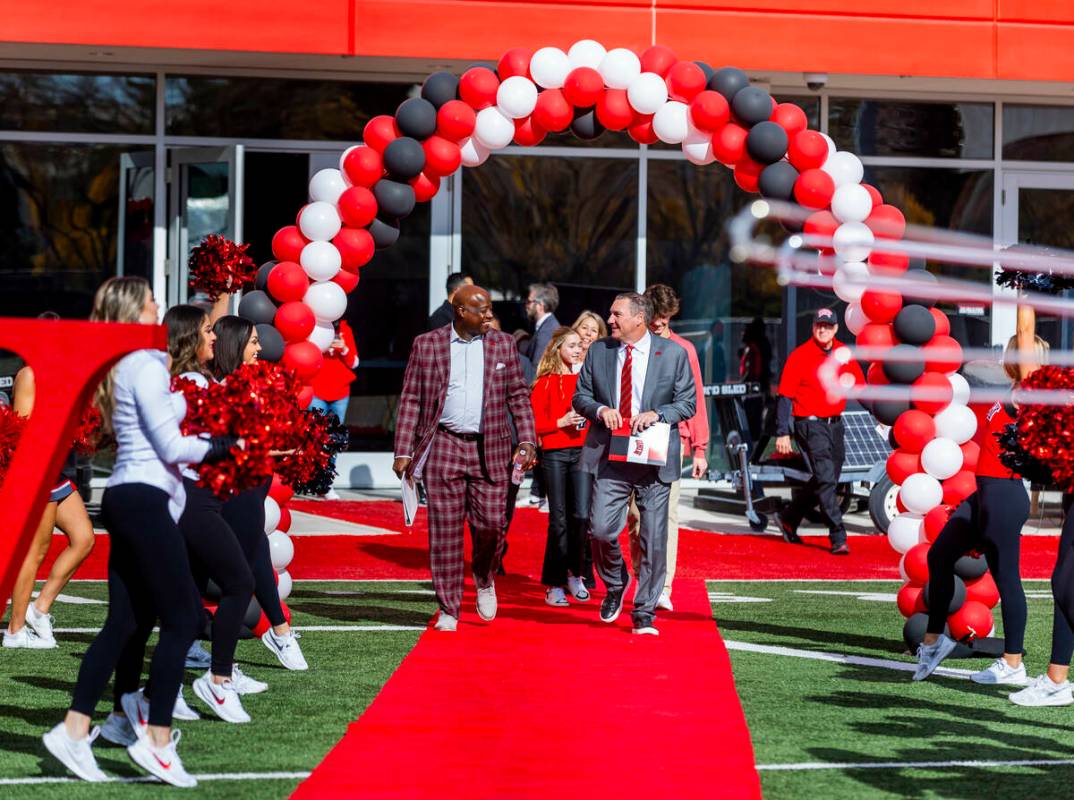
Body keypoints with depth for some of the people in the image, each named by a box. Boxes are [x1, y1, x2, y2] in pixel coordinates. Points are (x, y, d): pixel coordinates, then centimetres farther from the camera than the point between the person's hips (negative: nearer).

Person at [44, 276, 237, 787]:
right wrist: (219, 447, 2)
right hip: (146, 499, -9)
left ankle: (74, 730, 8)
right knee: (182, 618, -5)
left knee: (125, 620, 10)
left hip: (124, 496, 9)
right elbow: (171, 447, -12)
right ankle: (157, 740, -5)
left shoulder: (118, 369, 16)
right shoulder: (147, 368, -12)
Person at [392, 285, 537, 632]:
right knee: (444, 530, -1)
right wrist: (403, 452, -3)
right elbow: (410, 399, 2)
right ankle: (448, 610, 7)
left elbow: (518, 396, 10)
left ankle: (485, 579, 29)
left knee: (490, 524, -2)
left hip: (489, 450, 1)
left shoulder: (503, 345, 8)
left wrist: (527, 442, -1)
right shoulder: (427, 345, 2)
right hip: (443, 447, -1)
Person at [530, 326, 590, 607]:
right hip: (554, 454, -2)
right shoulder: (545, 383, 3)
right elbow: (534, 421, -1)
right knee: (558, 520, 0)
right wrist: (561, 422, -13)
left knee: (581, 515, -10)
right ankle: (554, 585, 6)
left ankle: (574, 573, 10)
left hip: (583, 451, 2)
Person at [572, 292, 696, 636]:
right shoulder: (598, 351, 7)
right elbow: (580, 396, 13)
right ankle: (615, 584, 21)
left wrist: (657, 413, -15)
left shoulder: (673, 353, 1)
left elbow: (688, 401, 3)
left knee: (653, 538, 0)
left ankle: (645, 614, 12)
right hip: (610, 456, 1)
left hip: (654, 459, -1)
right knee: (601, 530, -10)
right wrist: (600, 409, -9)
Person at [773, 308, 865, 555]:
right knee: (825, 481, -13)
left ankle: (789, 519, 33)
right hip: (810, 425, -6)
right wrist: (782, 433, -11)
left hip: (835, 424, 6)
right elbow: (785, 396, -7)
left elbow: (860, 385, 18)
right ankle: (838, 538, -13)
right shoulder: (800, 356, -7)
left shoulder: (844, 354, 8)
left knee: (826, 481, 14)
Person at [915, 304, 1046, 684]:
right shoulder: (1017, 392, 11)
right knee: (939, 555, 15)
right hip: (986, 492, 10)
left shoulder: (1028, 391, -11)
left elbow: (1025, 333, -14)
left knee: (1005, 576, -3)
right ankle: (933, 638, 25)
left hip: (1003, 495, -10)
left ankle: (1013, 664, 5)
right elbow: (1023, 338, 24)